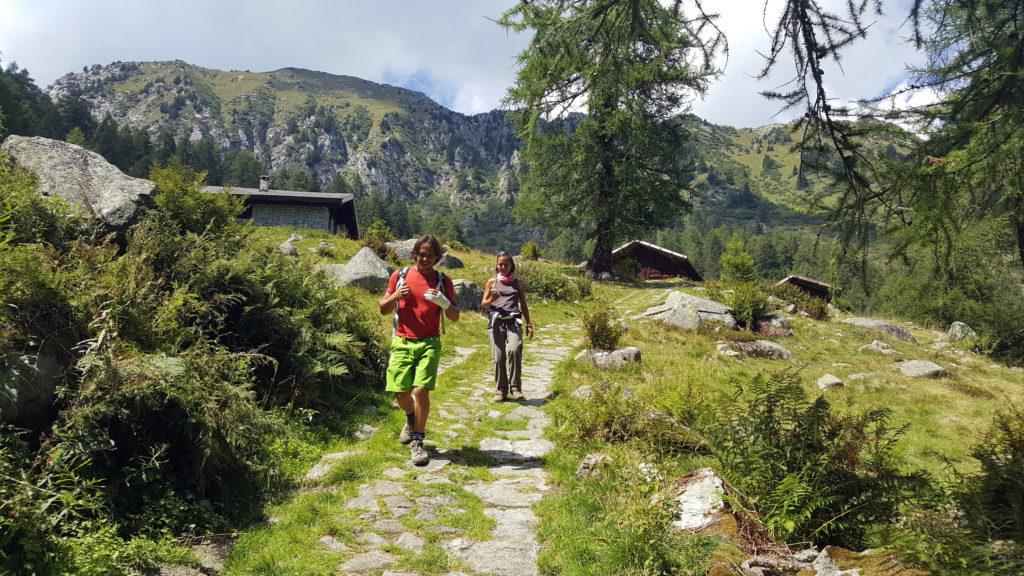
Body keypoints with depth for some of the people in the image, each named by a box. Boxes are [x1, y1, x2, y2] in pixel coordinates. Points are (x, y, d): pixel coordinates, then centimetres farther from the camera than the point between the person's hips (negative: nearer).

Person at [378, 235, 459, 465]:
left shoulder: (443, 281, 4)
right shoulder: (400, 276, 6)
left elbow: (455, 317, 2)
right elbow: (383, 309, 11)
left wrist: (444, 303, -19)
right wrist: (395, 296, -10)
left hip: (429, 343, -1)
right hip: (402, 343, 2)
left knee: (421, 390, -14)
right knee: (400, 393, 0)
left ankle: (417, 442, 1)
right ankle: (411, 419, 35)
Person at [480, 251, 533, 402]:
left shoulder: (517, 282, 18)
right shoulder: (492, 282, 15)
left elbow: (523, 304, 22)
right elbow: (483, 304, 14)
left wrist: (529, 324, 15)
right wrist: (491, 300, -8)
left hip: (513, 321, 0)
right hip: (495, 321, 1)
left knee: (514, 350, -25)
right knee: (498, 357, -6)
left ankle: (515, 388, -17)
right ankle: (501, 390, 8)